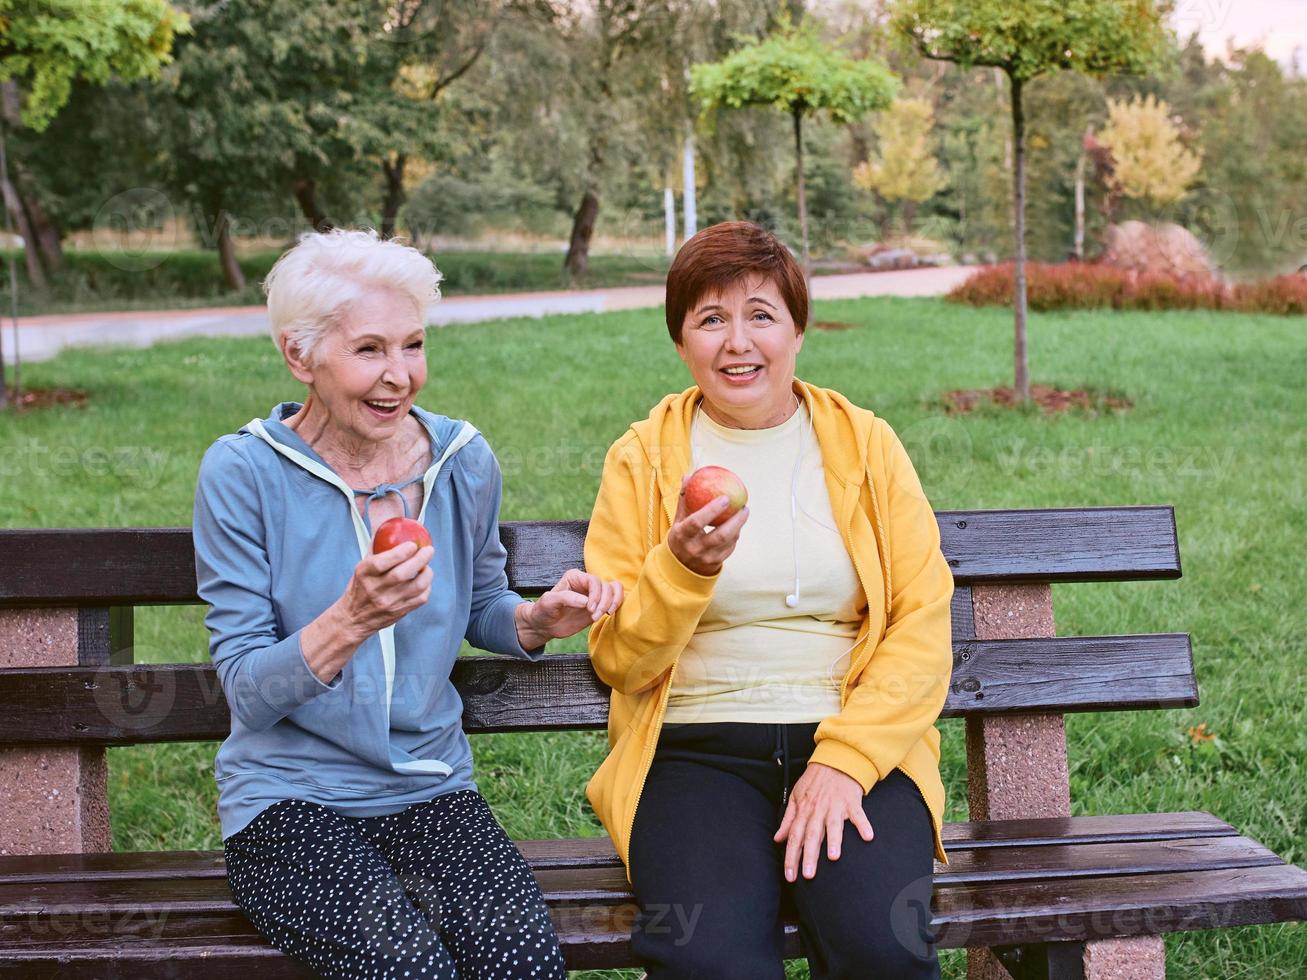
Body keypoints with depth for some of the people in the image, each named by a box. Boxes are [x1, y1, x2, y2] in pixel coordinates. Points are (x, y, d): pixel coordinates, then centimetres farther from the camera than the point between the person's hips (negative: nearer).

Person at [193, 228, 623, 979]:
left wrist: (539, 620, -3)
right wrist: (352, 619, -29)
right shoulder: (244, 473, -8)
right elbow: (248, 692, -10)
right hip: (291, 797, -3)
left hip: (431, 790, 3)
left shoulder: (463, 461, 3)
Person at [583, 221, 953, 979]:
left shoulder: (866, 444, 9)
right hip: (695, 746, 0)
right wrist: (683, 569, -15)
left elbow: (923, 625, 3)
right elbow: (620, 665, 4)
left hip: (856, 740, 1)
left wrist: (845, 759, -10)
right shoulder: (642, 460, 7)